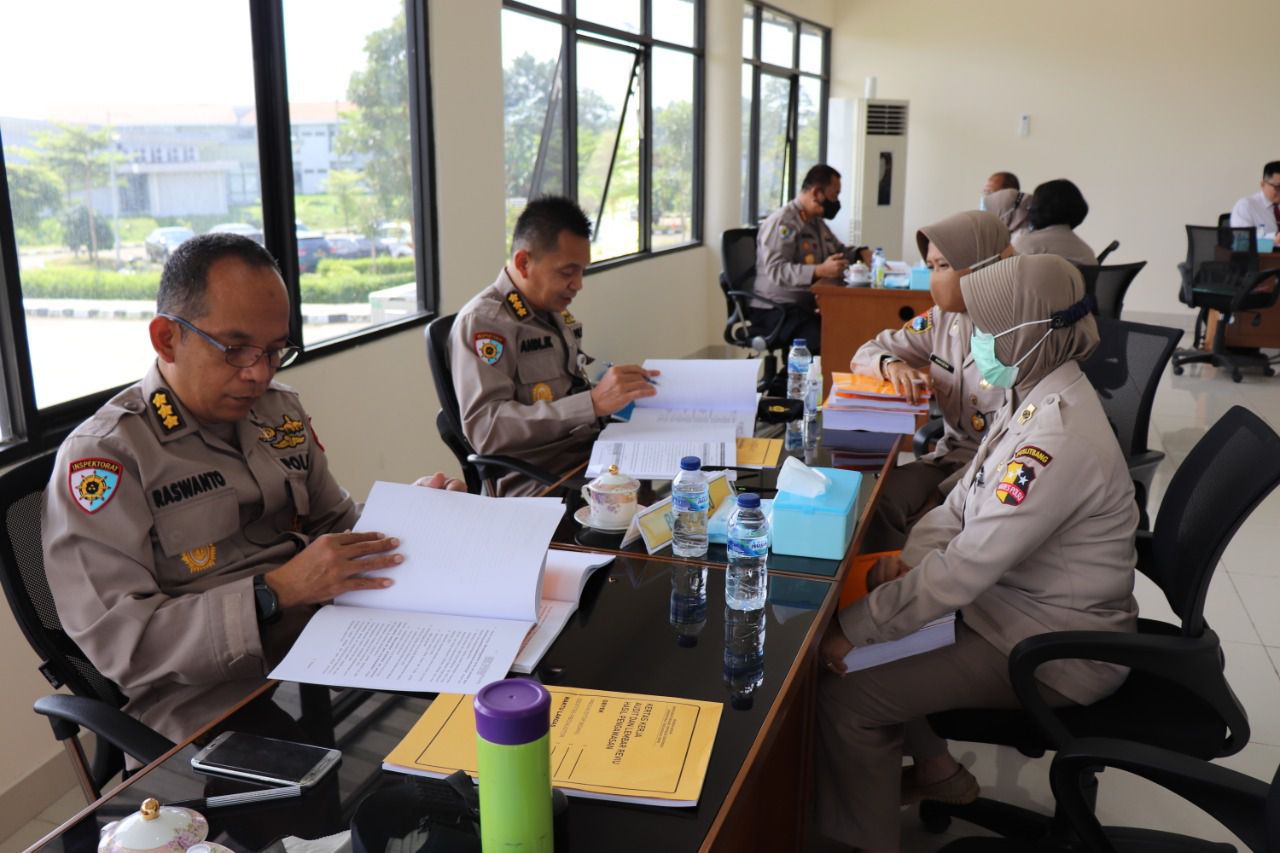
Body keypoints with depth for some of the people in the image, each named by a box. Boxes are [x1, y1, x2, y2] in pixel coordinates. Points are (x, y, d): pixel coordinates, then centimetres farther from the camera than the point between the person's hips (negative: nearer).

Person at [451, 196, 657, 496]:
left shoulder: (557, 311, 16)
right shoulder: (482, 321, -9)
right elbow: (485, 429, -21)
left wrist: (624, 384, 5)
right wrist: (594, 403, -26)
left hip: (592, 454, 8)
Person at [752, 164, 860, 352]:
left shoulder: (817, 222, 19)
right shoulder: (782, 222, -11)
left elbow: (839, 251, 34)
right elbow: (775, 270, -24)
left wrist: (862, 254, 13)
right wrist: (820, 271, -33)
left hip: (807, 306, 9)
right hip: (776, 310, -9)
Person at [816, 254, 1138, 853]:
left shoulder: (1058, 437, -30)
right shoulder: (1034, 396, 2)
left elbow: (967, 566, -31)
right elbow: (965, 499, 7)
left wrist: (854, 630, -25)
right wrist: (911, 555, -11)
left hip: (1049, 649, -10)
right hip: (1009, 601, 10)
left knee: (844, 690, -16)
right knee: (867, 595, 13)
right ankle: (936, 771, 26)